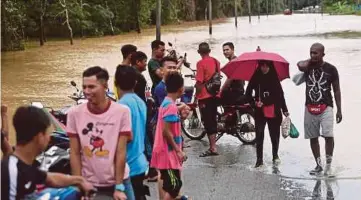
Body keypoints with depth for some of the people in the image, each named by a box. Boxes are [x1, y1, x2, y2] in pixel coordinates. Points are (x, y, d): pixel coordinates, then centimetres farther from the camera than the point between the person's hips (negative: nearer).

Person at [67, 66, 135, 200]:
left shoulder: (122, 111, -10)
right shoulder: (75, 113, -5)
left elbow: (121, 152, -8)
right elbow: (75, 153, -1)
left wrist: (119, 187, -8)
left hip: (118, 182, -1)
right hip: (89, 184, 1)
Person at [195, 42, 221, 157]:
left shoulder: (201, 63, -14)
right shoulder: (216, 61, 7)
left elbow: (199, 82, -17)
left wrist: (196, 96, -10)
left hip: (205, 96, -7)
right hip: (215, 95, 7)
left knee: (207, 122, -4)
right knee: (213, 120, 15)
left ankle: (213, 148, -5)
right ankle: (212, 145, 23)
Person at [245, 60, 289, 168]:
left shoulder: (274, 77, 5)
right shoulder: (255, 78, 2)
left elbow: (280, 94, 6)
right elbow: (248, 93, 5)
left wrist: (285, 110, 3)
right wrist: (254, 102, -11)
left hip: (274, 111, 1)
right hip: (260, 112, -1)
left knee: (275, 135, 8)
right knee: (259, 135, -5)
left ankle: (275, 155, 28)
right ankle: (259, 159, 0)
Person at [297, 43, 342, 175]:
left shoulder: (331, 69, -3)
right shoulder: (307, 67, 2)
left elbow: (336, 90, 2)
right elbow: (300, 65, -25)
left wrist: (339, 110, -2)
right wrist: (311, 60, -4)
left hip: (326, 107, -3)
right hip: (310, 107, 3)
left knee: (328, 136, -17)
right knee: (313, 138, 9)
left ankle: (328, 166, -3)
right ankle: (318, 165, 22)